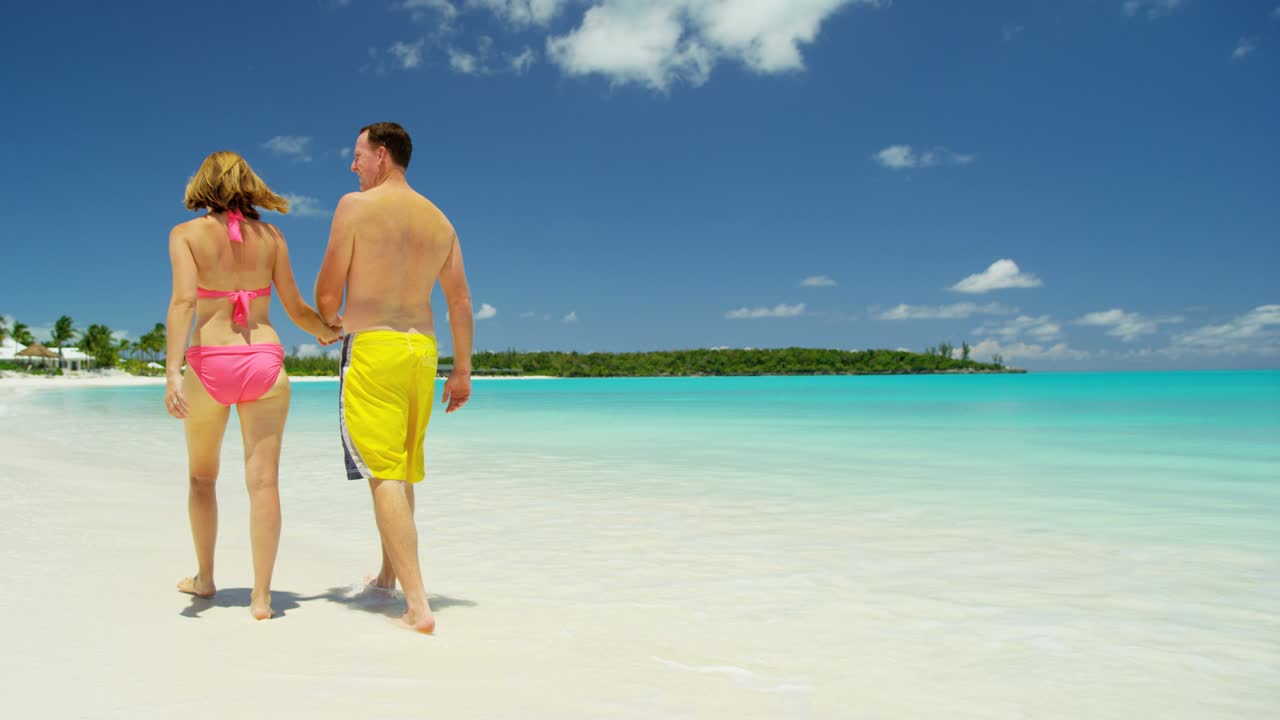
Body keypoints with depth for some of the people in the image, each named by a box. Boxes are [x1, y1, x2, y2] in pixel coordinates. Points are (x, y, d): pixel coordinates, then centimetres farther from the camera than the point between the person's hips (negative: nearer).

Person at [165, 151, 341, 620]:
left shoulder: (186, 234, 2)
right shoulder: (271, 236, 7)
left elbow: (184, 300, -13)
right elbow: (296, 309, 7)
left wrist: (172, 371, -19)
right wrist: (329, 332, 25)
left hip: (208, 364, 0)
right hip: (265, 361, 1)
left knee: (202, 477, 19)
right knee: (263, 479, -1)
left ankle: (204, 578, 32)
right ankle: (261, 595, -3)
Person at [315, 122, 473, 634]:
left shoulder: (355, 206, -5)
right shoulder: (439, 220, 12)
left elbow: (327, 292, -4)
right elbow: (461, 302, 11)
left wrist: (330, 324, 18)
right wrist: (462, 369, 17)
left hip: (371, 346, -6)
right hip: (422, 348, 6)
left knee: (384, 474, -6)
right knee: (403, 470, 19)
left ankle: (418, 605, -11)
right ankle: (388, 573, 37)